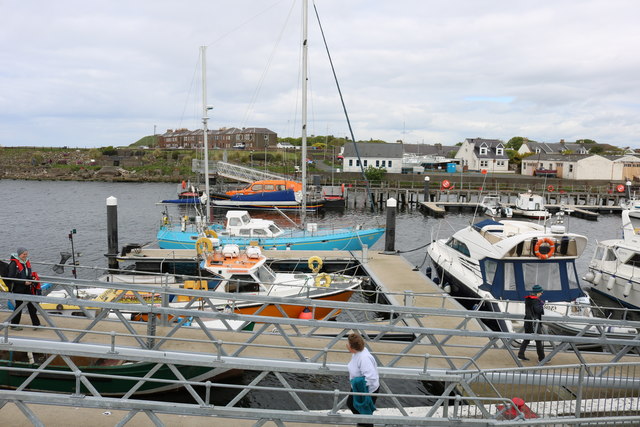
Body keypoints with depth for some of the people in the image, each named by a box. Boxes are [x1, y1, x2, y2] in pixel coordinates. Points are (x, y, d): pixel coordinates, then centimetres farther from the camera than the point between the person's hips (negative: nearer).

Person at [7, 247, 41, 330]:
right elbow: (11, 278, -18)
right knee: (19, 306, 4)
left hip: (27, 288, 7)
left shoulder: (27, 262, 8)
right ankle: (14, 325, 20)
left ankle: (36, 323, 9)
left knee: (32, 306, 5)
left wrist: (32, 278, 0)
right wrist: (24, 282, -22)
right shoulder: (14, 263, -16)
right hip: (18, 289, -7)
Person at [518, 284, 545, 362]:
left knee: (526, 338, 13)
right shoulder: (536, 300, -15)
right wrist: (542, 305, -5)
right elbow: (538, 310, -22)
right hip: (534, 321, -8)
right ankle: (541, 358, 7)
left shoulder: (527, 299, 11)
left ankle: (520, 355, 11)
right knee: (538, 340, 1)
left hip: (527, 321, 8)